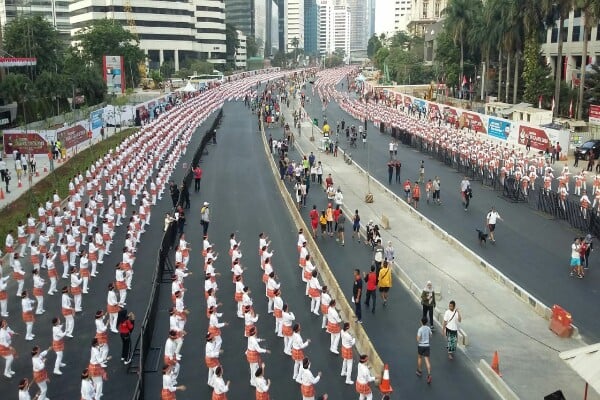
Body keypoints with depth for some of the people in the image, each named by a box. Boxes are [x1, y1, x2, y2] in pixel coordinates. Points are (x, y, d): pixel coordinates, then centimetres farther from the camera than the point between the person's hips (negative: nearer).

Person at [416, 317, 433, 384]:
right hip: (427, 345, 3)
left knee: (419, 358, 22)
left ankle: (419, 371, 35)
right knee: (427, 360, 1)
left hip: (421, 345, -3)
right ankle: (429, 374, -12)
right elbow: (430, 336, 13)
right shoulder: (428, 328, -1)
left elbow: (418, 339, -19)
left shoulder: (420, 329, -17)